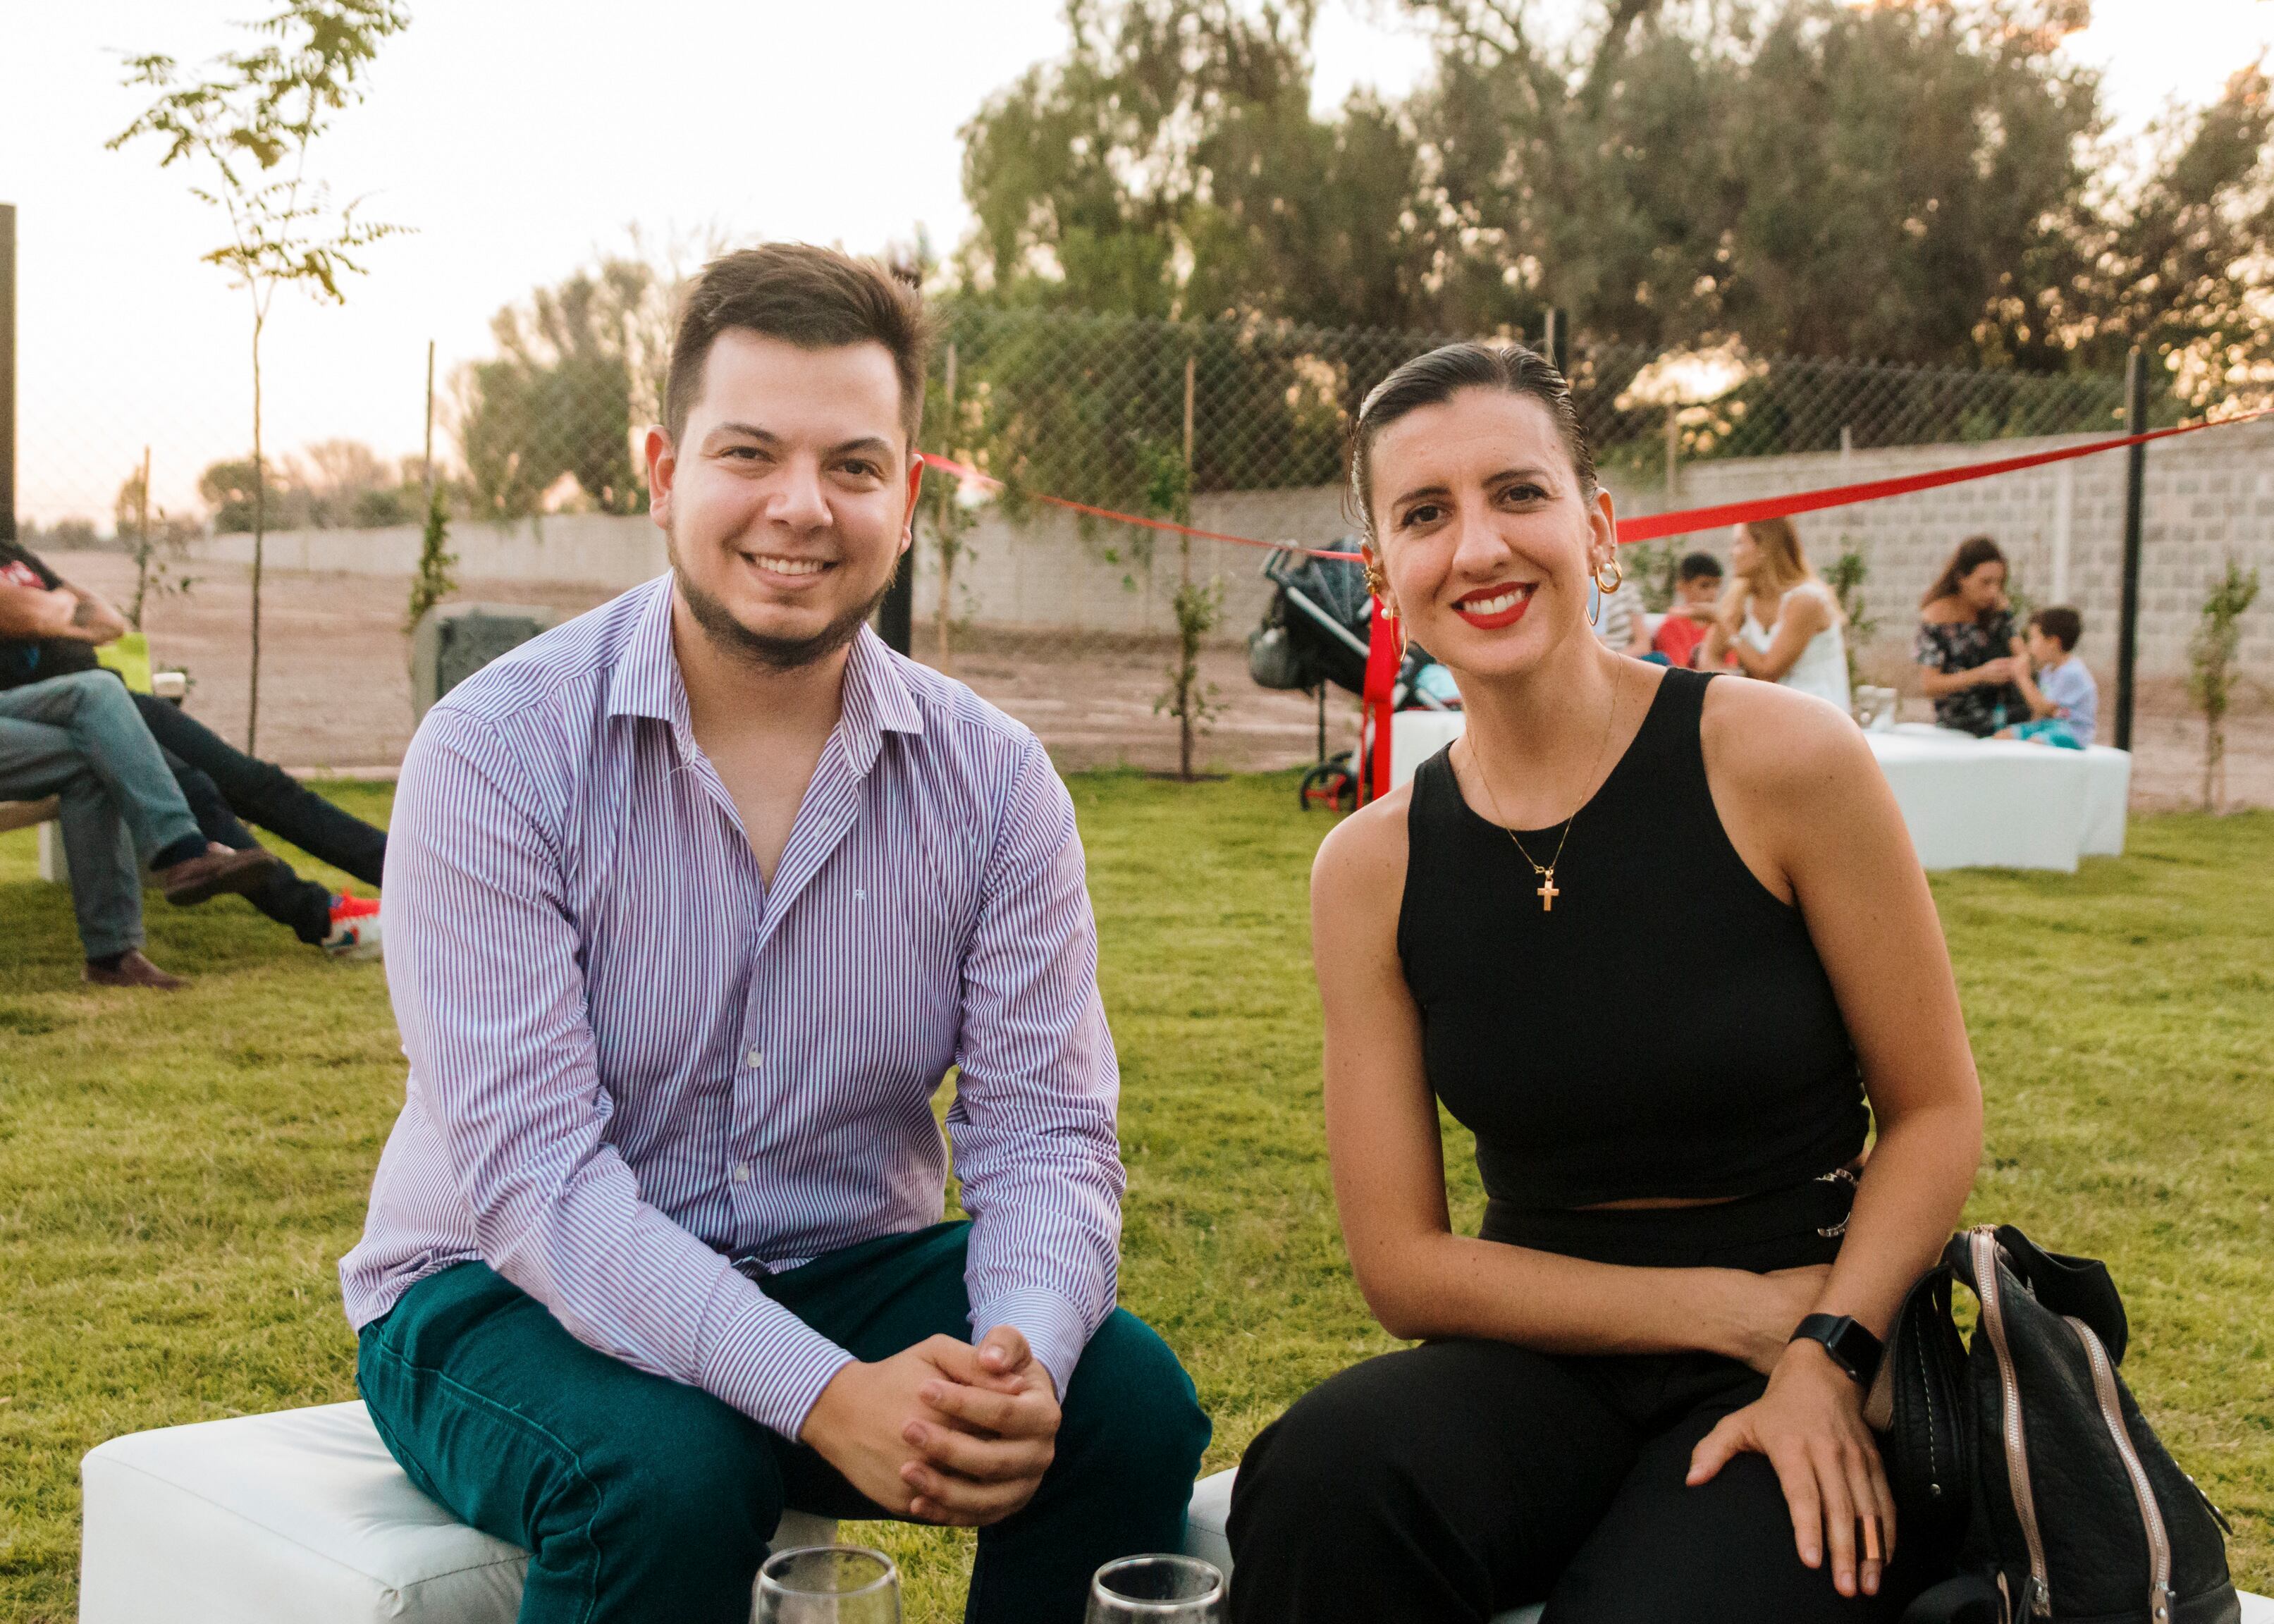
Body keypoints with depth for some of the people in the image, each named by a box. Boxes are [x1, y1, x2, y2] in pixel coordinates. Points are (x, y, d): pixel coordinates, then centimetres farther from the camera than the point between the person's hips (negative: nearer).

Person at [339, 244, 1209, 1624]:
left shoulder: (992, 780, -4)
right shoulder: (495, 756, -16)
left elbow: (1045, 1130, -7)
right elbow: (534, 1178, -23)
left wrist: (1024, 1359, -30)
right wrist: (825, 1397, -35)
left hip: (844, 1277, 4)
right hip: (511, 1294, -3)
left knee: (1130, 1398, -19)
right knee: (665, 1474, -34)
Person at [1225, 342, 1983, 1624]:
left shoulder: (1780, 761, -8)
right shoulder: (1371, 868, -1)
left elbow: (1936, 1109, 0)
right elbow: (1405, 1264, -1)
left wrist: (1829, 1355, -16)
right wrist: (1739, 1309, -10)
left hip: (1814, 1378, -3)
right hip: (1550, 1363, 3)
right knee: (1321, 1486, -29)